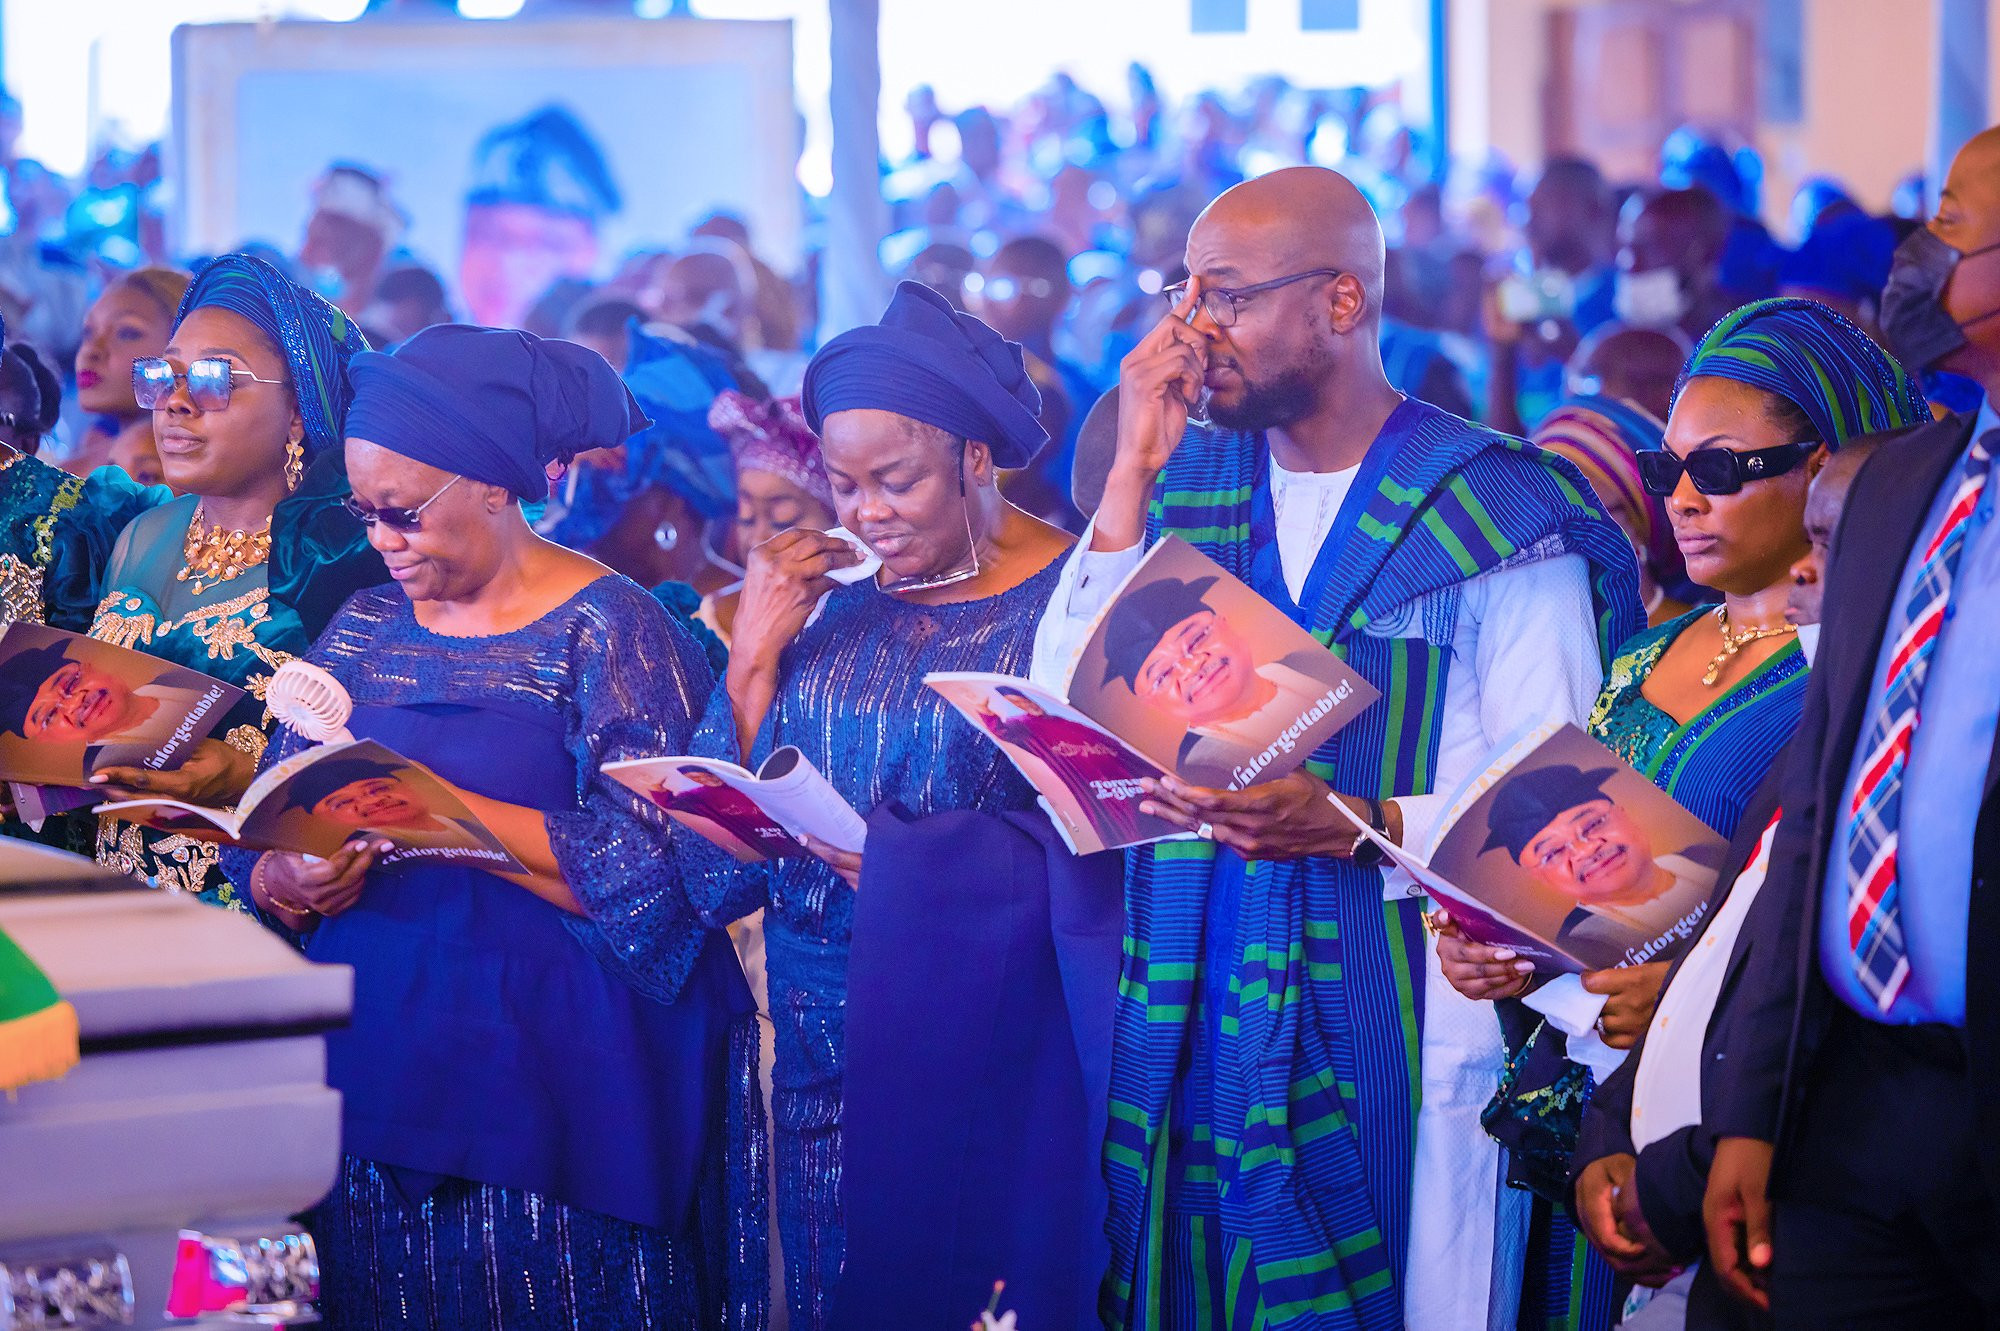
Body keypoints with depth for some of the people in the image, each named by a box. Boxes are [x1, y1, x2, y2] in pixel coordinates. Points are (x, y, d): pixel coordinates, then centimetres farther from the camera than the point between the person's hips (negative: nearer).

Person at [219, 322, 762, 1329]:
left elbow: (646, 873, -18)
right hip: (371, 1082, 5)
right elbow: (258, 849, 10)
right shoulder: (364, 630, 11)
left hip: (550, 1086, -5)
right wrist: (290, 883, -13)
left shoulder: (607, 630, -7)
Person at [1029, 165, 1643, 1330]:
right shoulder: (1183, 488, 11)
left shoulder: (1495, 512, -4)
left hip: (1408, 1026, -4)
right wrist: (1132, 475, -5)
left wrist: (1355, 823, -22)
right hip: (1191, 1022, 4)